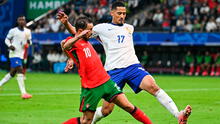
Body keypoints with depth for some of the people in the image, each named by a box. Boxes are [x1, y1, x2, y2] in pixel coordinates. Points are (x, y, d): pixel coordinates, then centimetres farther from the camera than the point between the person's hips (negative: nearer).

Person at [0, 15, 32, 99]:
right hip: (14, 54, -6)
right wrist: (10, 46, -14)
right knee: (20, 70, -18)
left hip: (21, 55, 6)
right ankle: (23, 93, -22)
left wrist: (29, 42, -4)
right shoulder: (13, 31, -3)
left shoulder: (28, 31, 11)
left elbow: (29, 42, 20)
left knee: (12, 73, 12)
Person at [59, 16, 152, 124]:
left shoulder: (86, 41, 16)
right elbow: (65, 46, -34)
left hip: (106, 81, 7)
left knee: (128, 107, 2)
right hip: (91, 87, -7)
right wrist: (78, 37, -51)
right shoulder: (72, 42, -9)